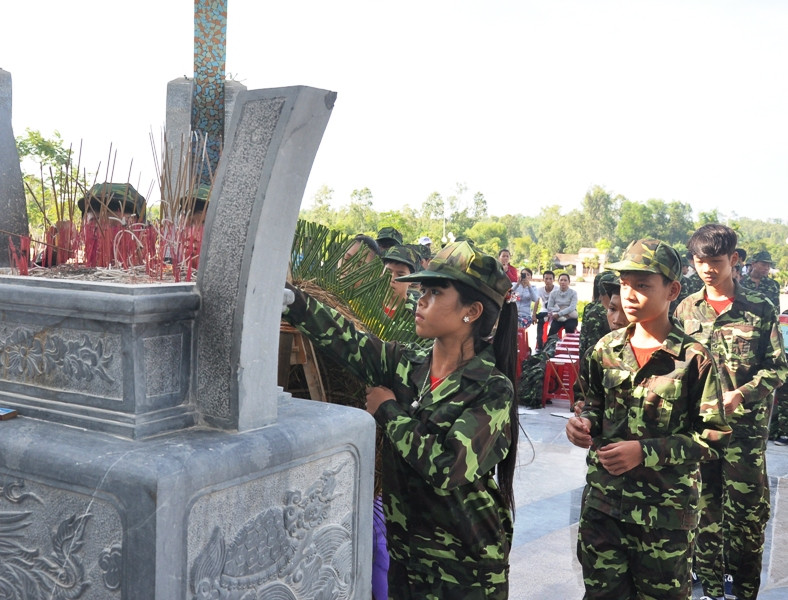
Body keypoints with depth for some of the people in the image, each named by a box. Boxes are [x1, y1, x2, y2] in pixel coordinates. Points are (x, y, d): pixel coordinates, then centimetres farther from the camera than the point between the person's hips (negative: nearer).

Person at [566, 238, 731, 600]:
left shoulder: (693, 359, -11)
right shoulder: (607, 348, 2)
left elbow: (714, 437, -11)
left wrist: (646, 452, -21)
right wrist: (584, 422, -6)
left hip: (665, 512, -4)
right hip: (602, 501, 4)